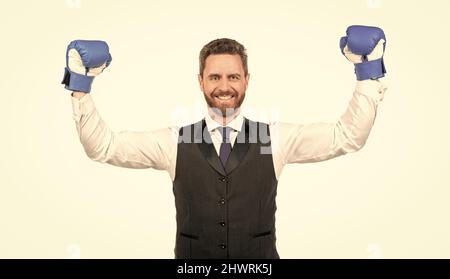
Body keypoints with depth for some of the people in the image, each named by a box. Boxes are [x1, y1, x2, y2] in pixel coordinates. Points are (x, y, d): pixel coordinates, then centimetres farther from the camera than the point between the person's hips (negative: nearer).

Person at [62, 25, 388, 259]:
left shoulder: (276, 138, 1)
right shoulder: (174, 142, 1)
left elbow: (349, 135, 0)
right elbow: (103, 145, 0)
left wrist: (368, 71, -8)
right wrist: (81, 84, -8)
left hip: (261, 255, 0)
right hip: (191, 255, 0)